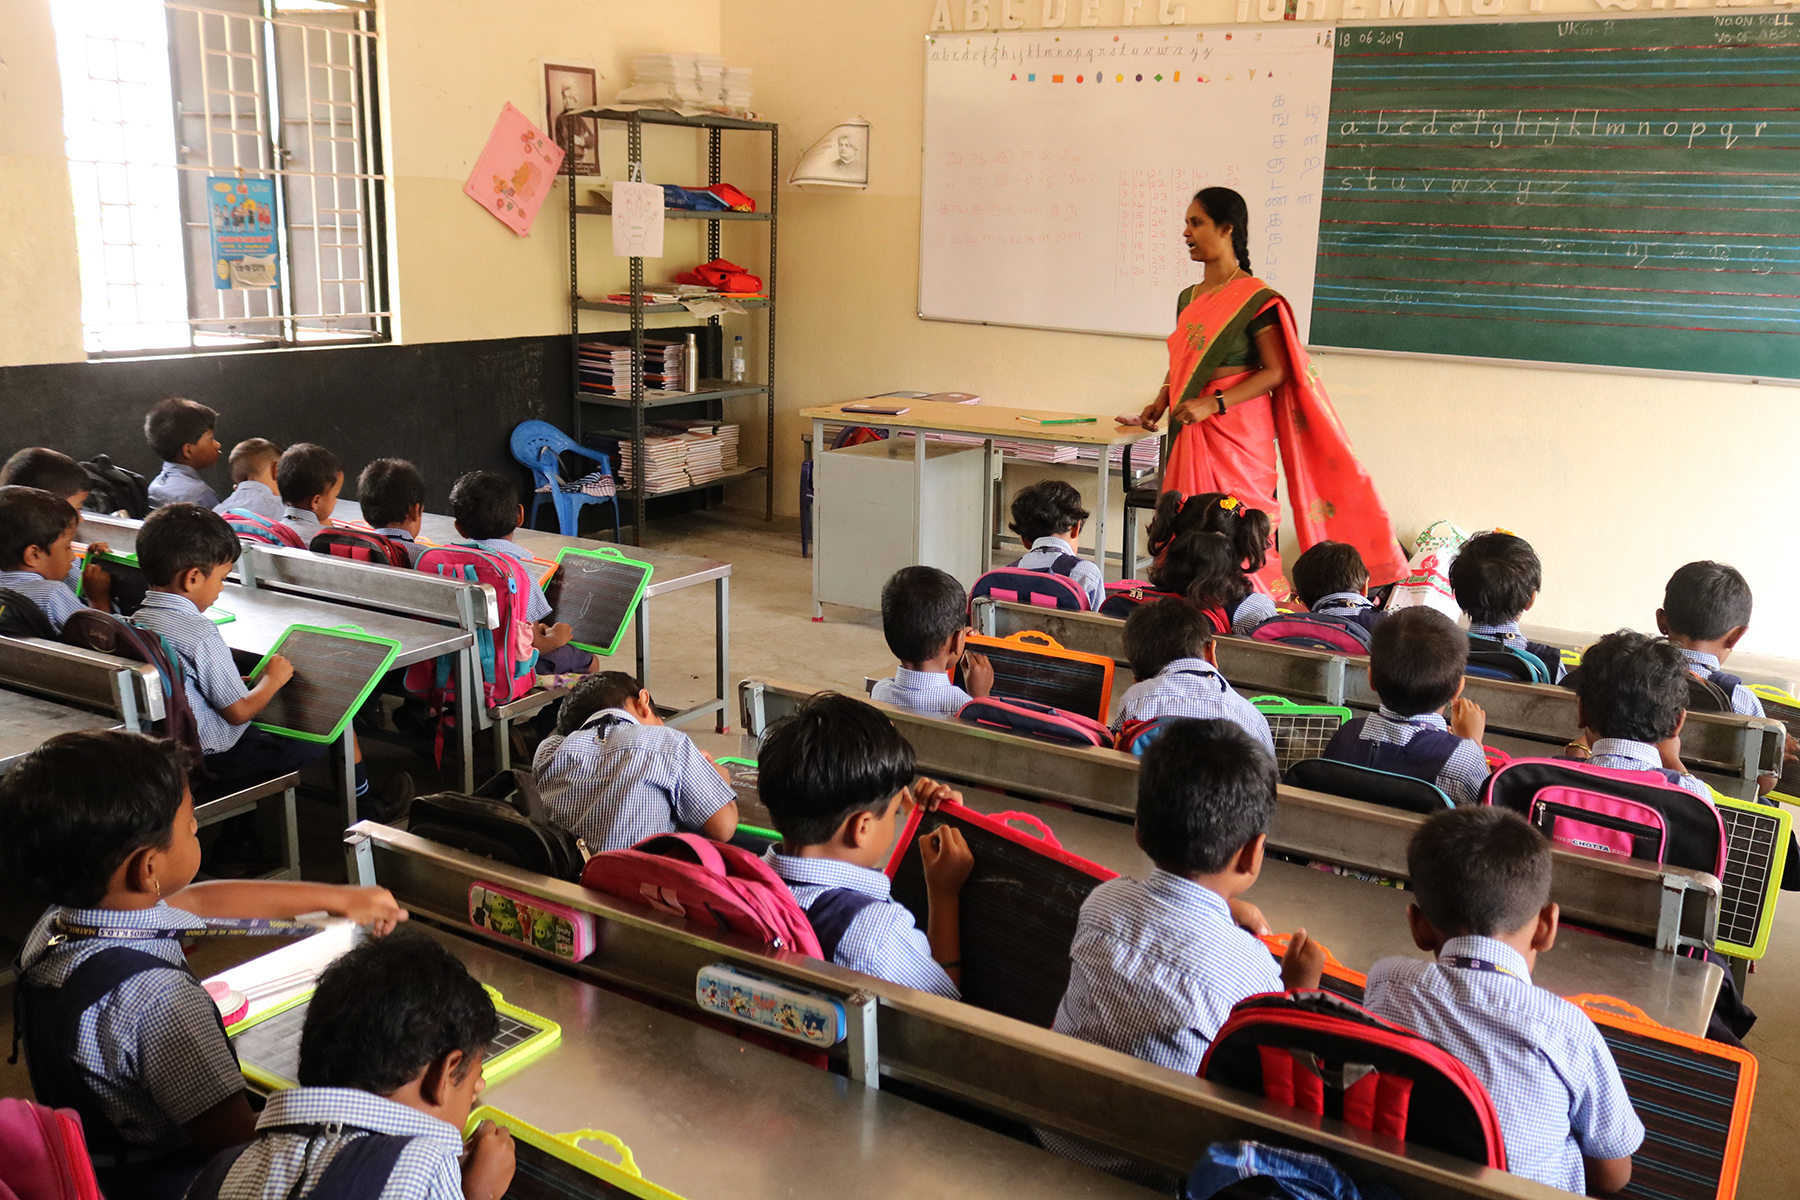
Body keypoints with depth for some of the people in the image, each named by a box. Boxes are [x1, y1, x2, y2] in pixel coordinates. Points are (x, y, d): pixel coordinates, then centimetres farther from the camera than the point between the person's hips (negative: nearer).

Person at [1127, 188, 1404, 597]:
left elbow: (1275, 371, -12)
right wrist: (1162, 400, 7)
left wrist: (1213, 404, -19)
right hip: (1191, 434, 7)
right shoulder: (1188, 298, 14)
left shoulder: (1254, 298, -8)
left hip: (1237, 430, -7)